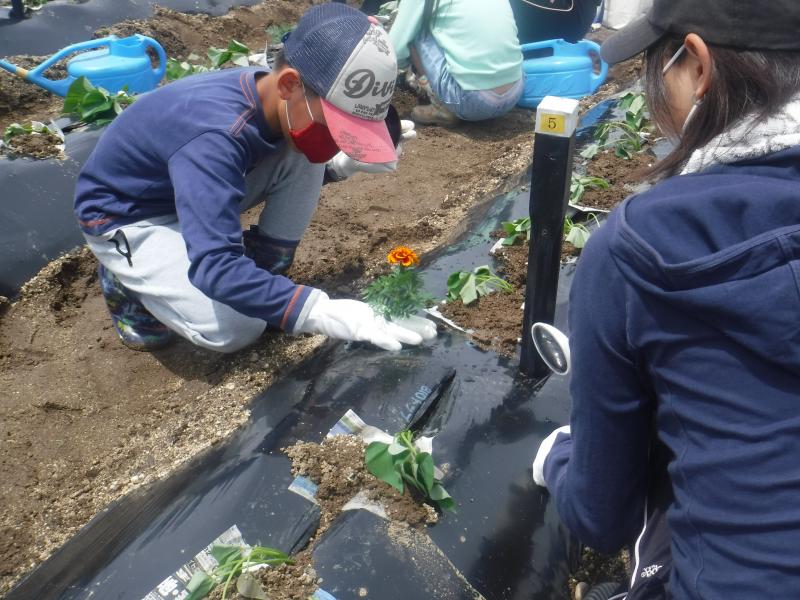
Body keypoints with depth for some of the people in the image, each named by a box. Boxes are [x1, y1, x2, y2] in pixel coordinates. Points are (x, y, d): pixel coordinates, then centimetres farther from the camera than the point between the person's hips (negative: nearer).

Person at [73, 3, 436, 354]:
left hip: (193, 189, 7)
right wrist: (319, 311, -51)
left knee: (304, 161, -13)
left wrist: (341, 164, -14)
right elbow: (215, 266, -44)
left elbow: (299, 170, 7)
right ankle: (125, 280, 5)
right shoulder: (215, 136, -39)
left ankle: (262, 272, 2)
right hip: (125, 217, -7)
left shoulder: (271, 93, -15)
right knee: (235, 330, -21)